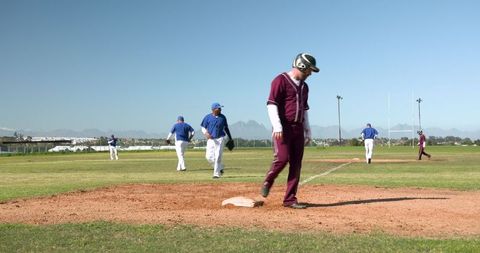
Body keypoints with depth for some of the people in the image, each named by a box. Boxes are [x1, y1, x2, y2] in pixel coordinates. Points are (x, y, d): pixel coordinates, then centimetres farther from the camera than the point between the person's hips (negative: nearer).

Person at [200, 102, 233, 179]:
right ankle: (220, 167, 21)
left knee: (218, 157, -6)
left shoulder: (223, 117, 3)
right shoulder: (207, 117, -2)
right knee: (209, 157, -2)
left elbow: (226, 128, 14)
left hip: (220, 139, -1)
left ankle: (216, 174, 0)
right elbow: (203, 128, 3)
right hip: (210, 139, 1)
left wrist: (230, 138, 16)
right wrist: (206, 133, -18)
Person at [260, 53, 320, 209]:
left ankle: (290, 199, 7)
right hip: (283, 128, -7)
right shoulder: (281, 80, -5)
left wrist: (307, 131, 19)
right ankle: (268, 181, 11)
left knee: (296, 164, 2)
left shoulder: (304, 86, 19)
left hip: (298, 128, 7)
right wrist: (277, 127, -22)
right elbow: (271, 104, -13)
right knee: (282, 158, -18)